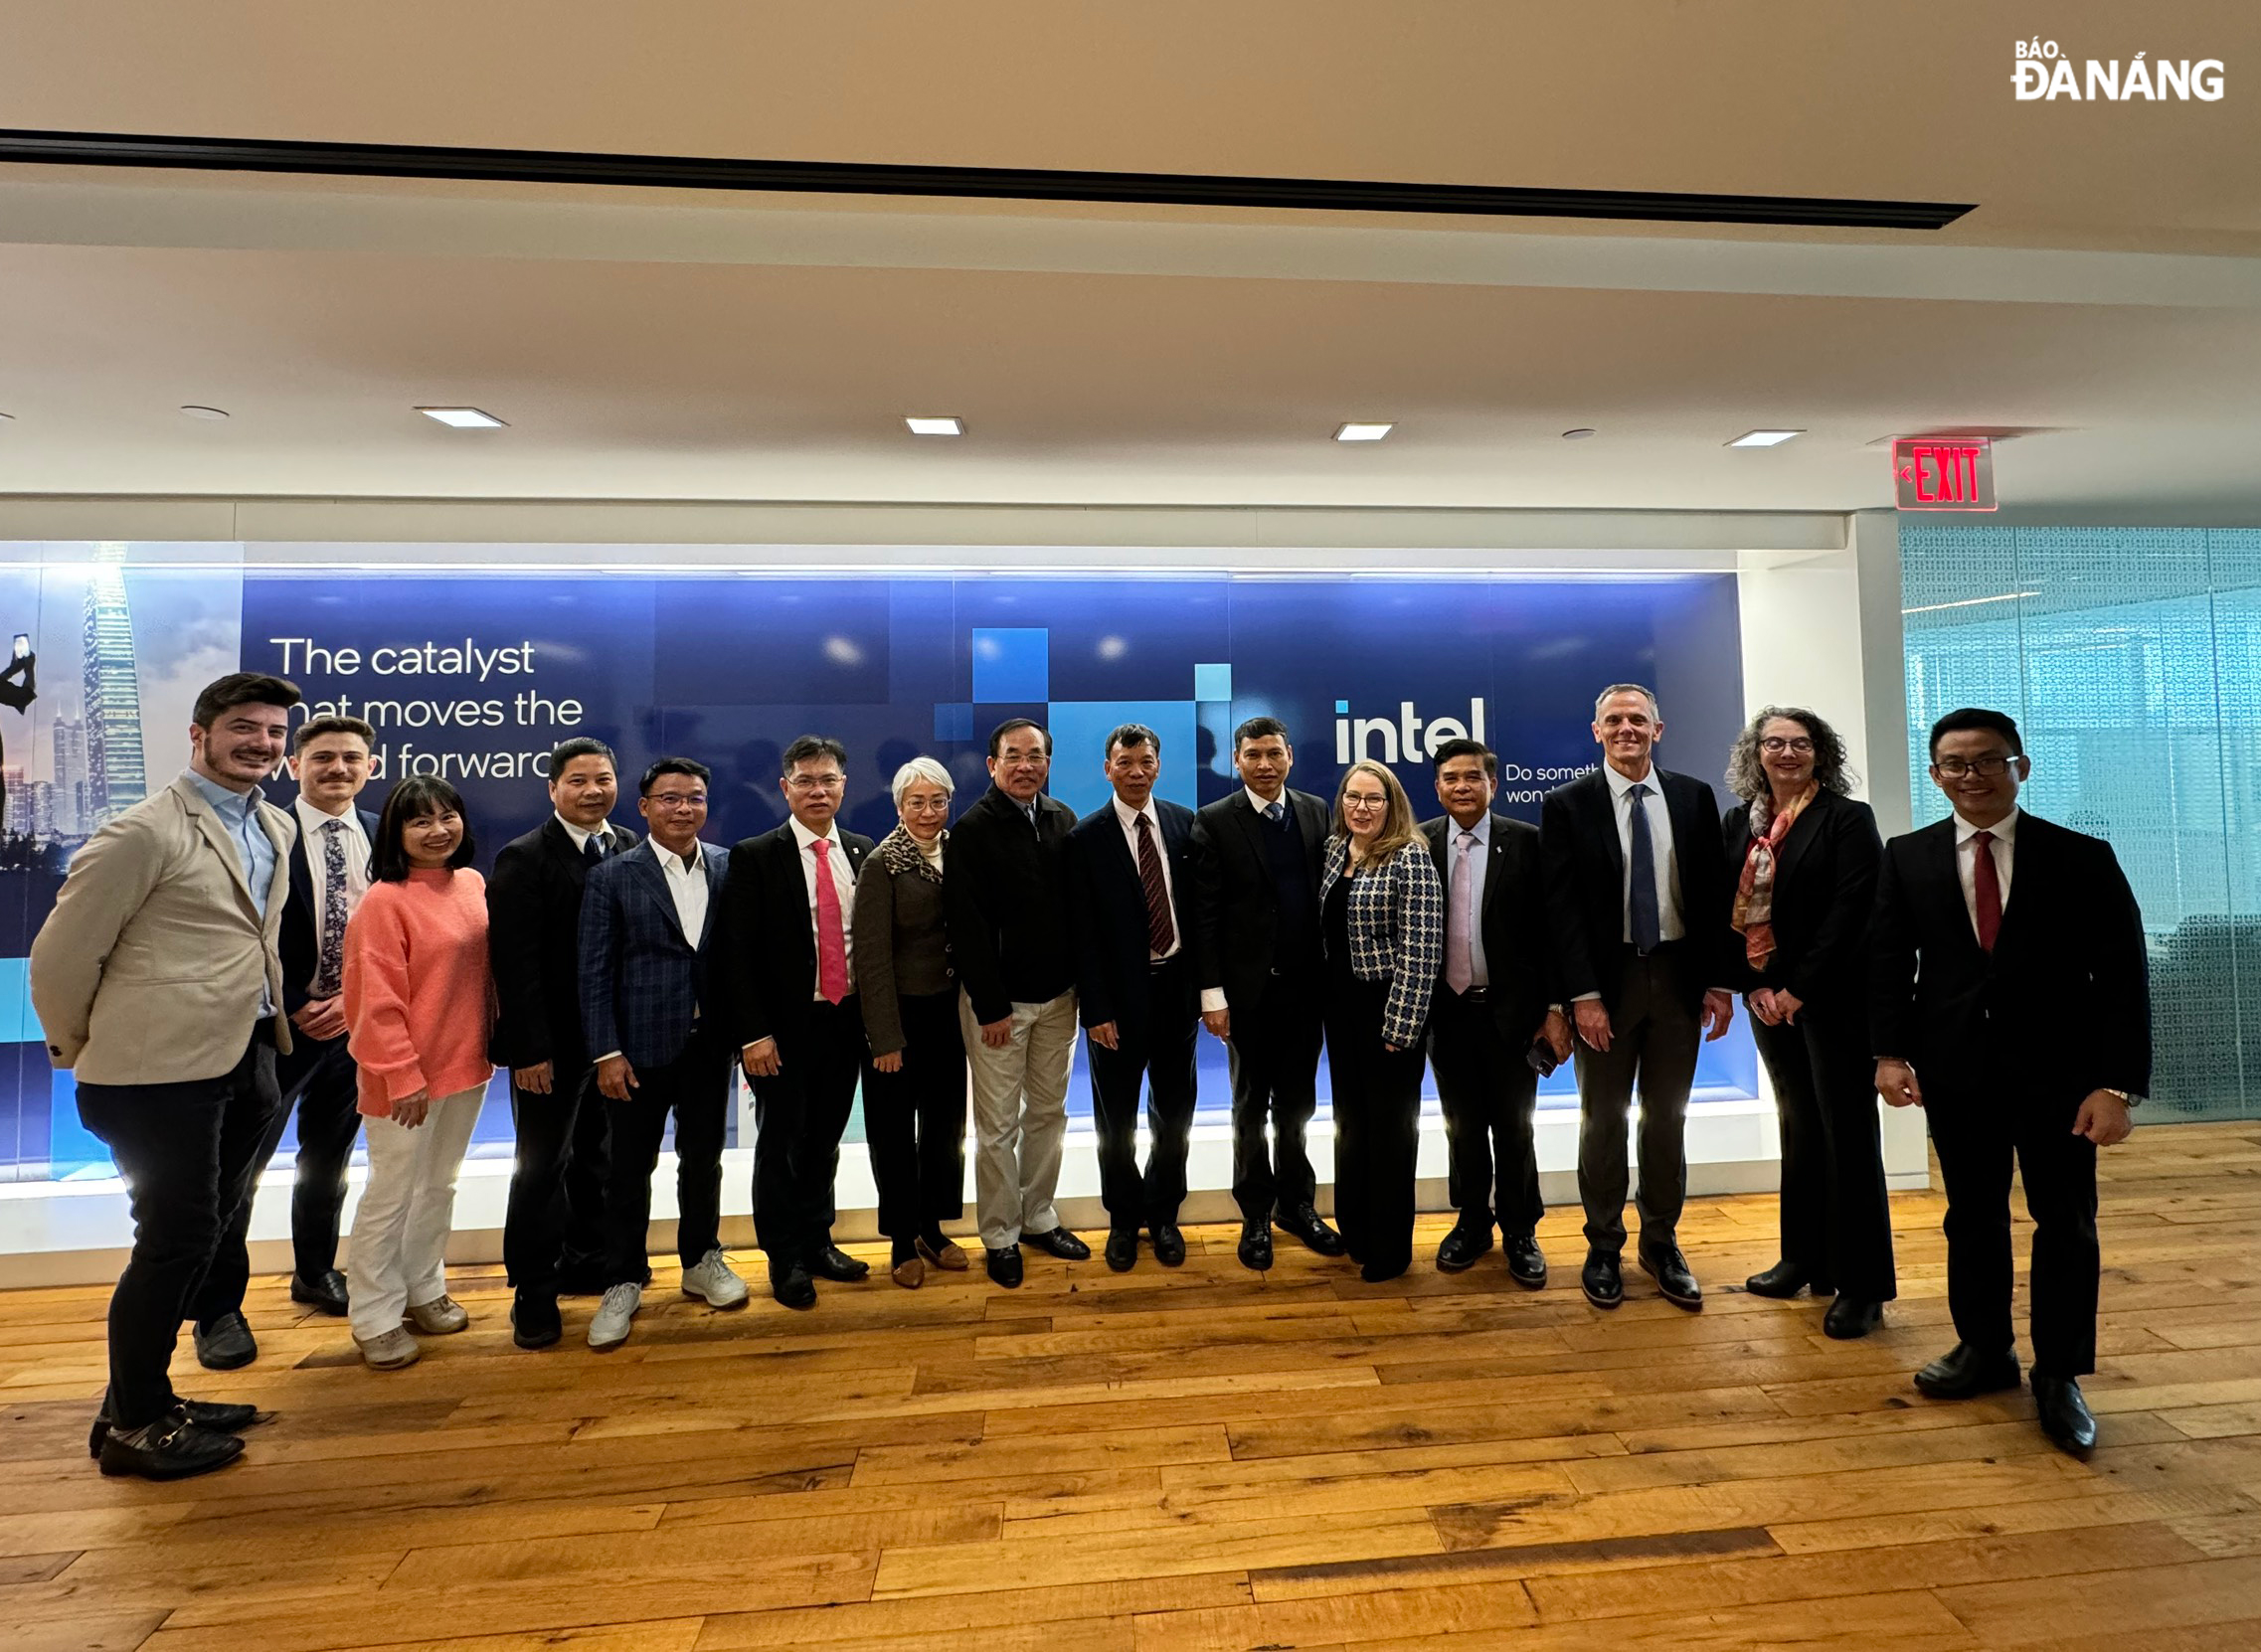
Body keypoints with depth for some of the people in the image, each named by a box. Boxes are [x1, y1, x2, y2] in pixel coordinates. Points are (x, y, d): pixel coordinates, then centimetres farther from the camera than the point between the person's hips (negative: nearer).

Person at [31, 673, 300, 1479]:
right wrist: (82, 1050, 3)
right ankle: (132, 1427, 21)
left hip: (244, 1061, 7)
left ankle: (143, 1398, 34)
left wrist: (272, 1026, 15)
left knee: (203, 1235, 17)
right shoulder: (147, 832, -12)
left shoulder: (274, 828, 11)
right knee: (177, 1239, 2)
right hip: (162, 1071, -7)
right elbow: (61, 954, -8)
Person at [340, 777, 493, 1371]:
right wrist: (403, 1076, -16)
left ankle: (423, 1289, 35)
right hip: (407, 1074, -6)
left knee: (440, 1184, 19)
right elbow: (378, 1000, -16)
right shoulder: (384, 901, -15)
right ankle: (375, 1318, 25)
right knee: (392, 1193, 8)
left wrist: (493, 1043, 8)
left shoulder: (472, 884, 2)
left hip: (466, 1062, 6)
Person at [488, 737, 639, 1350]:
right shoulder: (524, 858, -10)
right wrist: (529, 1049, -16)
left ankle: (588, 1262, 35)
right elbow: (514, 962, -14)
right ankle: (533, 1293, 24)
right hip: (553, 1045, -4)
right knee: (542, 1166, 9)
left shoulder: (631, 850, 3)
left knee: (598, 1157, 18)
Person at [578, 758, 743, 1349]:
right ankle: (625, 1282, 30)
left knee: (703, 1158, 16)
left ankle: (702, 1261, 36)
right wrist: (607, 1052, -10)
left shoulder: (727, 868, 1)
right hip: (640, 1047, -2)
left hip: (708, 1045, 2)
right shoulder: (612, 877, -4)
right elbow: (595, 971, -5)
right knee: (630, 1169, 10)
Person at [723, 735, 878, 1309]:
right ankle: (785, 1259, 28)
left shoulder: (862, 853, 4)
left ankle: (817, 1241, 36)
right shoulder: (755, 857, -8)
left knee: (825, 1138, 17)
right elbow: (738, 953, -10)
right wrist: (753, 1032, -13)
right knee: (780, 1142, 10)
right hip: (785, 1026, -4)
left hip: (846, 1020, 4)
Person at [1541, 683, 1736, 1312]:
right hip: (1605, 980, -2)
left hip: (1679, 976, 3)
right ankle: (1604, 1247, 23)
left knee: (1667, 1118, 13)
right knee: (1603, 1119, 8)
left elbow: (1716, 895, 5)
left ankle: (1661, 1243, 29)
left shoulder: (1695, 798, 5)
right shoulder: (1567, 805, -4)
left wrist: (1720, 982, 0)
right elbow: (1563, 907, -8)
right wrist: (1583, 995, -13)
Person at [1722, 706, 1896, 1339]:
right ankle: (1805, 1260, 28)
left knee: (1848, 1133, 1)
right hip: (1767, 997, 5)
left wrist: (1798, 989, -16)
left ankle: (1861, 1286, 12)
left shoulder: (1847, 818, -6)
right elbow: (1730, 911, 7)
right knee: (1799, 1127, 15)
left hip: (1832, 997, -5)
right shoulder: (1739, 823, 9)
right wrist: (1753, 986, -4)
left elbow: (1850, 911, -14)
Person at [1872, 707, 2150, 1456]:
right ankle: (1984, 1349, 30)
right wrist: (1890, 1051, -8)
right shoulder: (1906, 858, 2)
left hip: (2058, 1071, -1)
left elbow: (2122, 975, -5)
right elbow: (1888, 962, 2)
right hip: (1956, 1071, 1)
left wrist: (2117, 1082, -12)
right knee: (1972, 1216, 13)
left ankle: (2059, 1377, 24)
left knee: (2066, 1223, 9)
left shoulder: (2083, 857, -2)